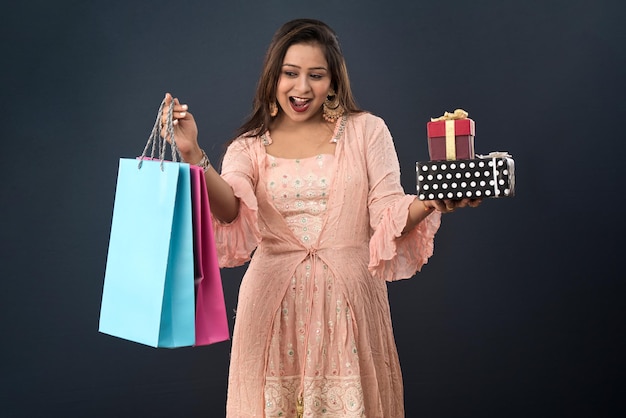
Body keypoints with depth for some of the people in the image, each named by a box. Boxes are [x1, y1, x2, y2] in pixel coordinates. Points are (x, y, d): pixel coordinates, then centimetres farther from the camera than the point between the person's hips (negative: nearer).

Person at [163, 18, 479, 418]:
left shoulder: (367, 131, 4)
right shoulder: (249, 147, 6)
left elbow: (390, 216, -3)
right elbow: (230, 210, -12)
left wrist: (429, 202, -23)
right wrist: (194, 155, -28)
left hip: (348, 301, 0)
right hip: (275, 304, 1)